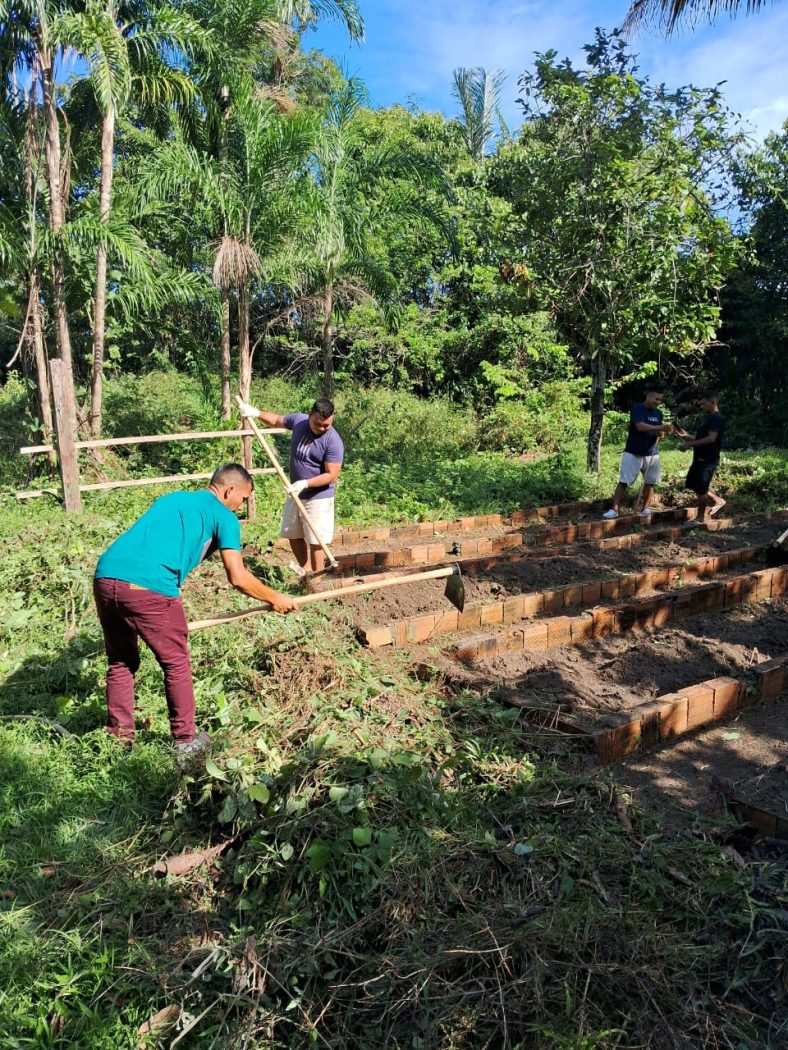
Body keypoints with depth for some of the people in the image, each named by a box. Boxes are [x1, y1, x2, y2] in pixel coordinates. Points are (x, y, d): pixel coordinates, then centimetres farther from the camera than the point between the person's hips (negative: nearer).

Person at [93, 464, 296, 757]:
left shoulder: (171, 497, 30)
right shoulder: (223, 516, 10)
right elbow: (238, 577, 3)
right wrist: (275, 598, 20)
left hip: (104, 576, 7)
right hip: (150, 588, -7)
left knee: (120, 663, 22)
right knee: (176, 665, 13)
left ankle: (119, 740, 31)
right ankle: (185, 741, 26)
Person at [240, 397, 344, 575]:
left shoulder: (333, 442, -22)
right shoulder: (298, 420, -4)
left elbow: (331, 475, -23)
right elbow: (276, 420, 15)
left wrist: (305, 483, -30)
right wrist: (257, 413, -2)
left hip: (318, 497, -7)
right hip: (295, 493, 7)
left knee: (315, 540, -4)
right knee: (294, 535, 16)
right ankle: (305, 569, 33)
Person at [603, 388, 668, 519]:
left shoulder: (658, 413, 11)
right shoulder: (637, 408, -8)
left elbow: (660, 434, 15)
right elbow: (641, 426, -22)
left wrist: (662, 432, -9)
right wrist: (661, 427, -24)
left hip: (652, 454, 6)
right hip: (634, 453, -6)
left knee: (650, 482, 5)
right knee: (623, 481, -6)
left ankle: (645, 508, 17)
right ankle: (614, 509, -6)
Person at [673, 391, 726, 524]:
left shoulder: (716, 418, -15)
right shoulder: (709, 417, 17)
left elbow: (711, 439, -26)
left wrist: (690, 444, -26)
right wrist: (685, 435, 10)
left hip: (708, 460, -10)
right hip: (701, 458, 10)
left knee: (701, 489, -5)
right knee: (693, 485, 17)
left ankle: (700, 519, 6)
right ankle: (718, 500, 30)